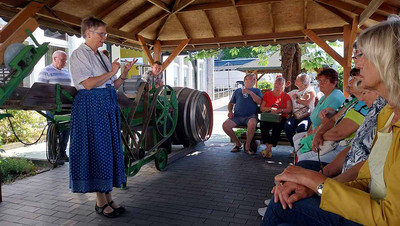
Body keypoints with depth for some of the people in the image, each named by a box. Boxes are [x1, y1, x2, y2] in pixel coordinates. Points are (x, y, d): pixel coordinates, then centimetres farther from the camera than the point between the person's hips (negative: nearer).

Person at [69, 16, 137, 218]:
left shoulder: (102, 56, 17)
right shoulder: (78, 55, -4)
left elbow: (114, 85, 15)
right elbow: (88, 84, -17)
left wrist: (124, 73, 0)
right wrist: (110, 72, -10)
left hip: (108, 105, 8)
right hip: (91, 106, -8)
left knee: (109, 149, 7)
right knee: (96, 150, -3)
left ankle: (108, 197, 17)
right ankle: (101, 202, 8)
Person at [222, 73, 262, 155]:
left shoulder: (256, 91, 20)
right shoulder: (237, 91, 25)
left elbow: (259, 101, 1)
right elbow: (231, 103, 25)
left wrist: (250, 92, -6)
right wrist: (230, 111, 4)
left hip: (250, 116, -2)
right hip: (237, 116, 2)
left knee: (252, 123, -38)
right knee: (225, 125, -24)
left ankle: (247, 146, -15)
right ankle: (237, 143, -1)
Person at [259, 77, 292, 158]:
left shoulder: (286, 96, 13)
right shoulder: (267, 94, 16)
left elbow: (289, 109, 1)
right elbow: (261, 108, 8)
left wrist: (280, 110, -18)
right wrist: (270, 109, -10)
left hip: (280, 118, -1)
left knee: (277, 126, -35)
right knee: (263, 124, -33)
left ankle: (268, 148, -36)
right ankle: (269, 149, -32)